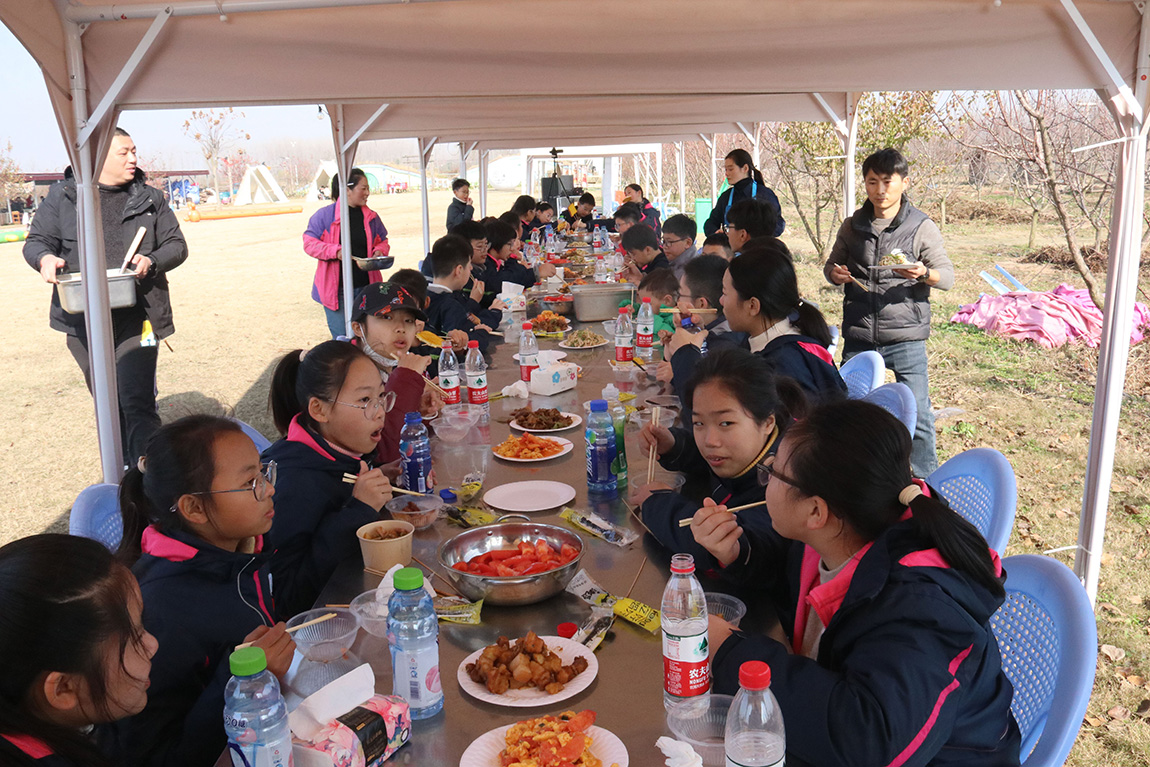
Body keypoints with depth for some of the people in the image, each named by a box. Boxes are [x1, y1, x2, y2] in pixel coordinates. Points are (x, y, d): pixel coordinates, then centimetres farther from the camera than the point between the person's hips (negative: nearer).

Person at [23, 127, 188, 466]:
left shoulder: (149, 198, 7)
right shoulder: (63, 196, 6)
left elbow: (176, 245, 7)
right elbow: (36, 240, 8)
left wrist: (151, 261, -14)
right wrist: (45, 258, -16)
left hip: (137, 316, -2)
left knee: (137, 403, -14)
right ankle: (125, 475, 33)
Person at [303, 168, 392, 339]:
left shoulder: (371, 217, 10)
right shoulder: (324, 215, -2)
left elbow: (382, 241, 22)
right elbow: (309, 244, -3)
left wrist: (379, 251, -2)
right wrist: (336, 251, -18)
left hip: (366, 287, 3)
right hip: (336, 289, -3)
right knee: (342, 338, -1)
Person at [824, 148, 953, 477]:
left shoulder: (921, 227, -2)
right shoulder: (852, 226, 8)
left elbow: (948, 276, -2)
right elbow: (832, 264, 19)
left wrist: (924, 273, -25)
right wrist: (835, 273, -6)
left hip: (905, 338, -3)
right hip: (857, 338, 3)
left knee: (917, 412, -1)